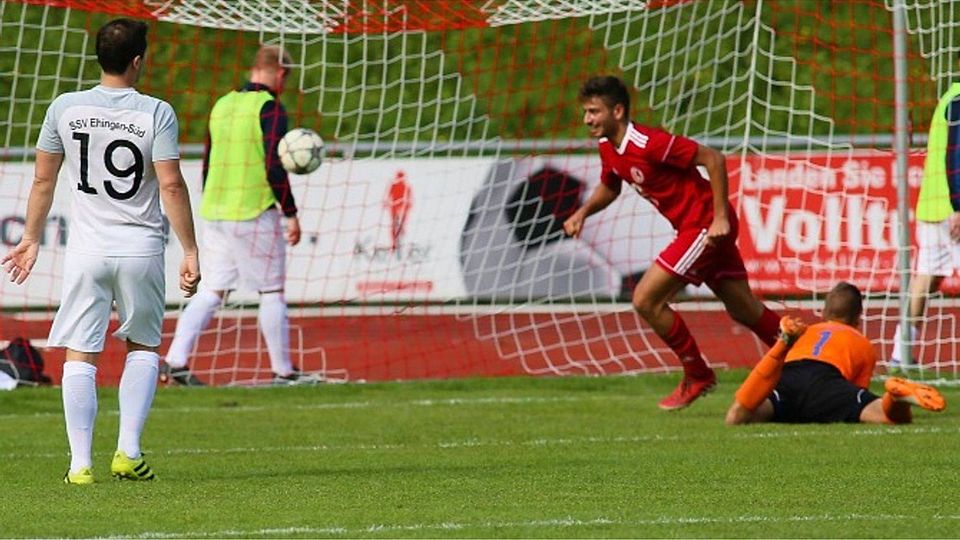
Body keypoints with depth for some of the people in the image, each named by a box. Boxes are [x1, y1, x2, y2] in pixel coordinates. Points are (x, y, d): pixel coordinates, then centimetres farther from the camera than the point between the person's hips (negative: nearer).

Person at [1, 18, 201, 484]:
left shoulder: (65, 109, 1)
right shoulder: (156, 113, -7)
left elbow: (43, 181, 7)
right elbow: (171, 186, -10)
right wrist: (190, 251, -5)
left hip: (86, 250, 1)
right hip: (141, 249, -1)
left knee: (80, 355, 3)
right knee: (143, 348, 17)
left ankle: (80, 462, -2)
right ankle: (128, 451, 8)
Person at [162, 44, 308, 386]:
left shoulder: (222, 105, 13)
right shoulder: (269, 108, -9)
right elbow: (274, 166, -15)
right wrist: (291, 214, -9)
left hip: (214, 214, 7)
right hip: (253, 216, -6)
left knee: (212, 290, 7)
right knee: (272, 292, 3)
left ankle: (176, 360, -5)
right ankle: (283, 371, 6)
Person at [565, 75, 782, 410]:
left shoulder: (649, 143, -24)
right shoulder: (608, 149, 4)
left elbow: (713, 159, -22)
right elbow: (609, 189, 24)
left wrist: (721, 217, -22)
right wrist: (582, 213, 4)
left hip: (706, 225, -9)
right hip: (693, 228, 9)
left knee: (646, 300, -11)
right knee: (745, 311, 13)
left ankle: (697, 376, 4)